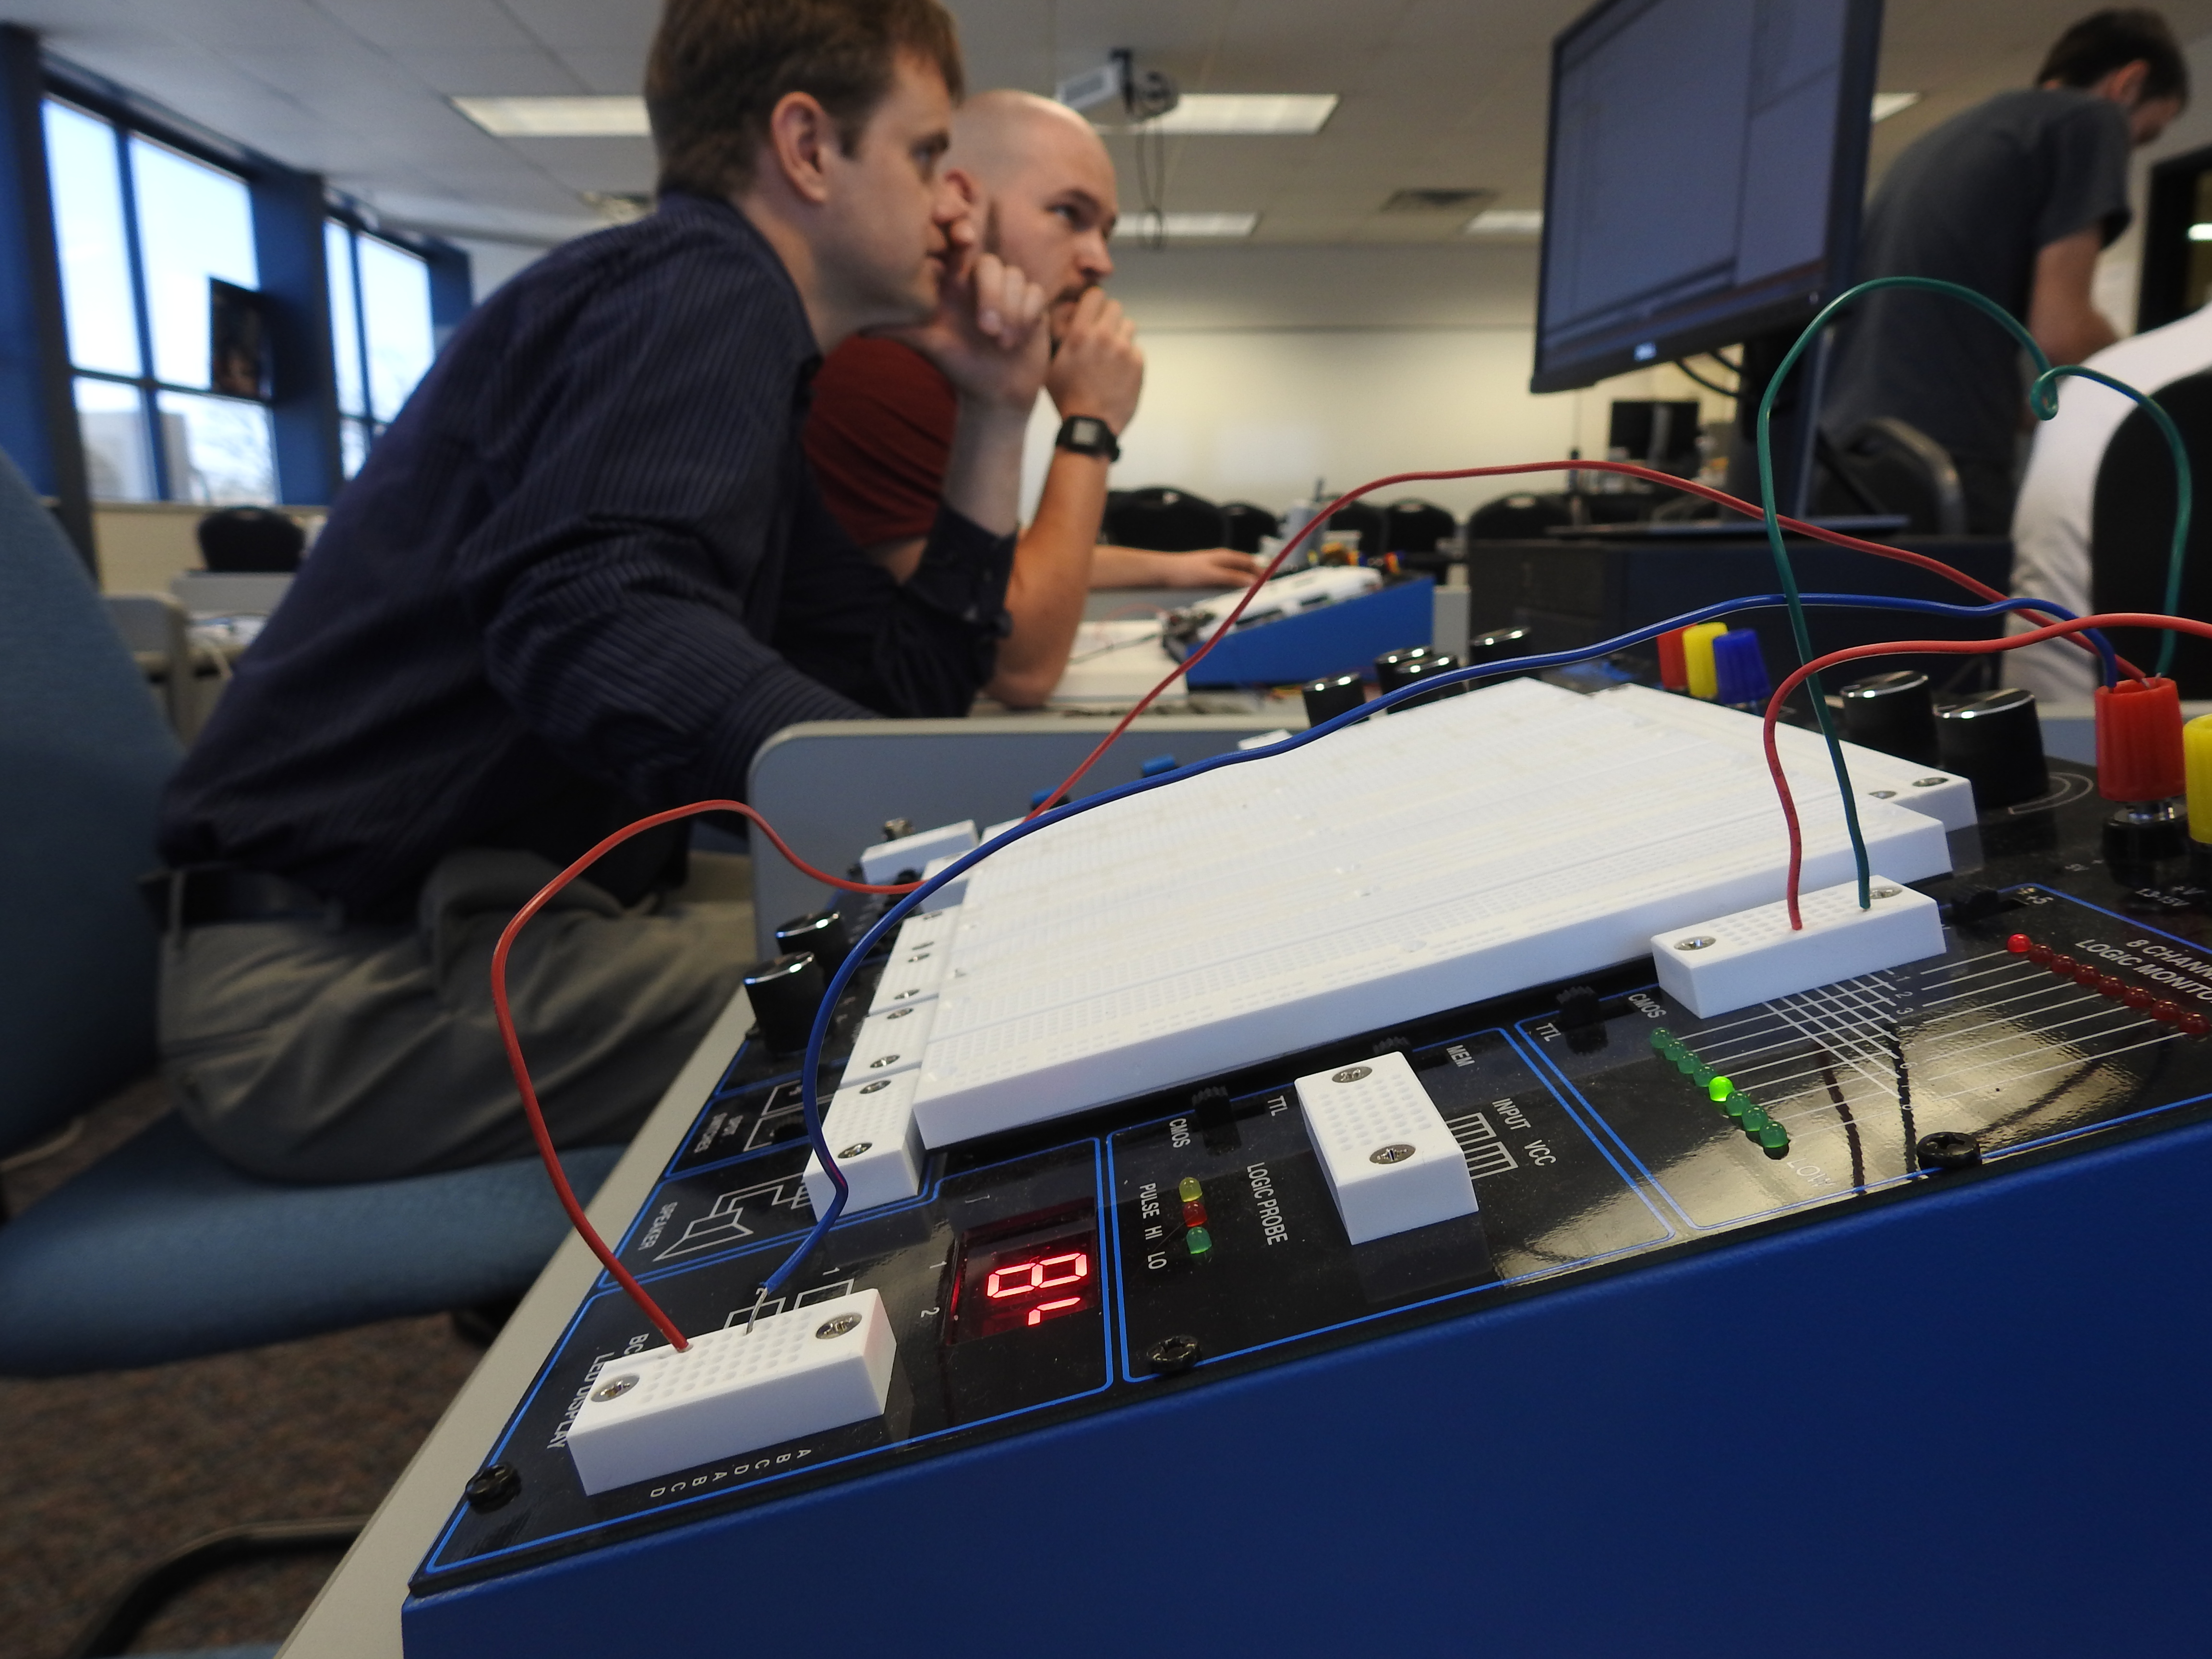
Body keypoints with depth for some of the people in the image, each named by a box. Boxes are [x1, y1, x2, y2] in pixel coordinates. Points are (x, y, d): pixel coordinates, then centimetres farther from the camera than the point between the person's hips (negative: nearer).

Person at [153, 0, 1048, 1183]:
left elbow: (918, 681, 16)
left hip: (475, 930, 10)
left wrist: (997, 413, 13)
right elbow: (590, 616, -30)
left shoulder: (755, 377, 18)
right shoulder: (702, 288, -11)